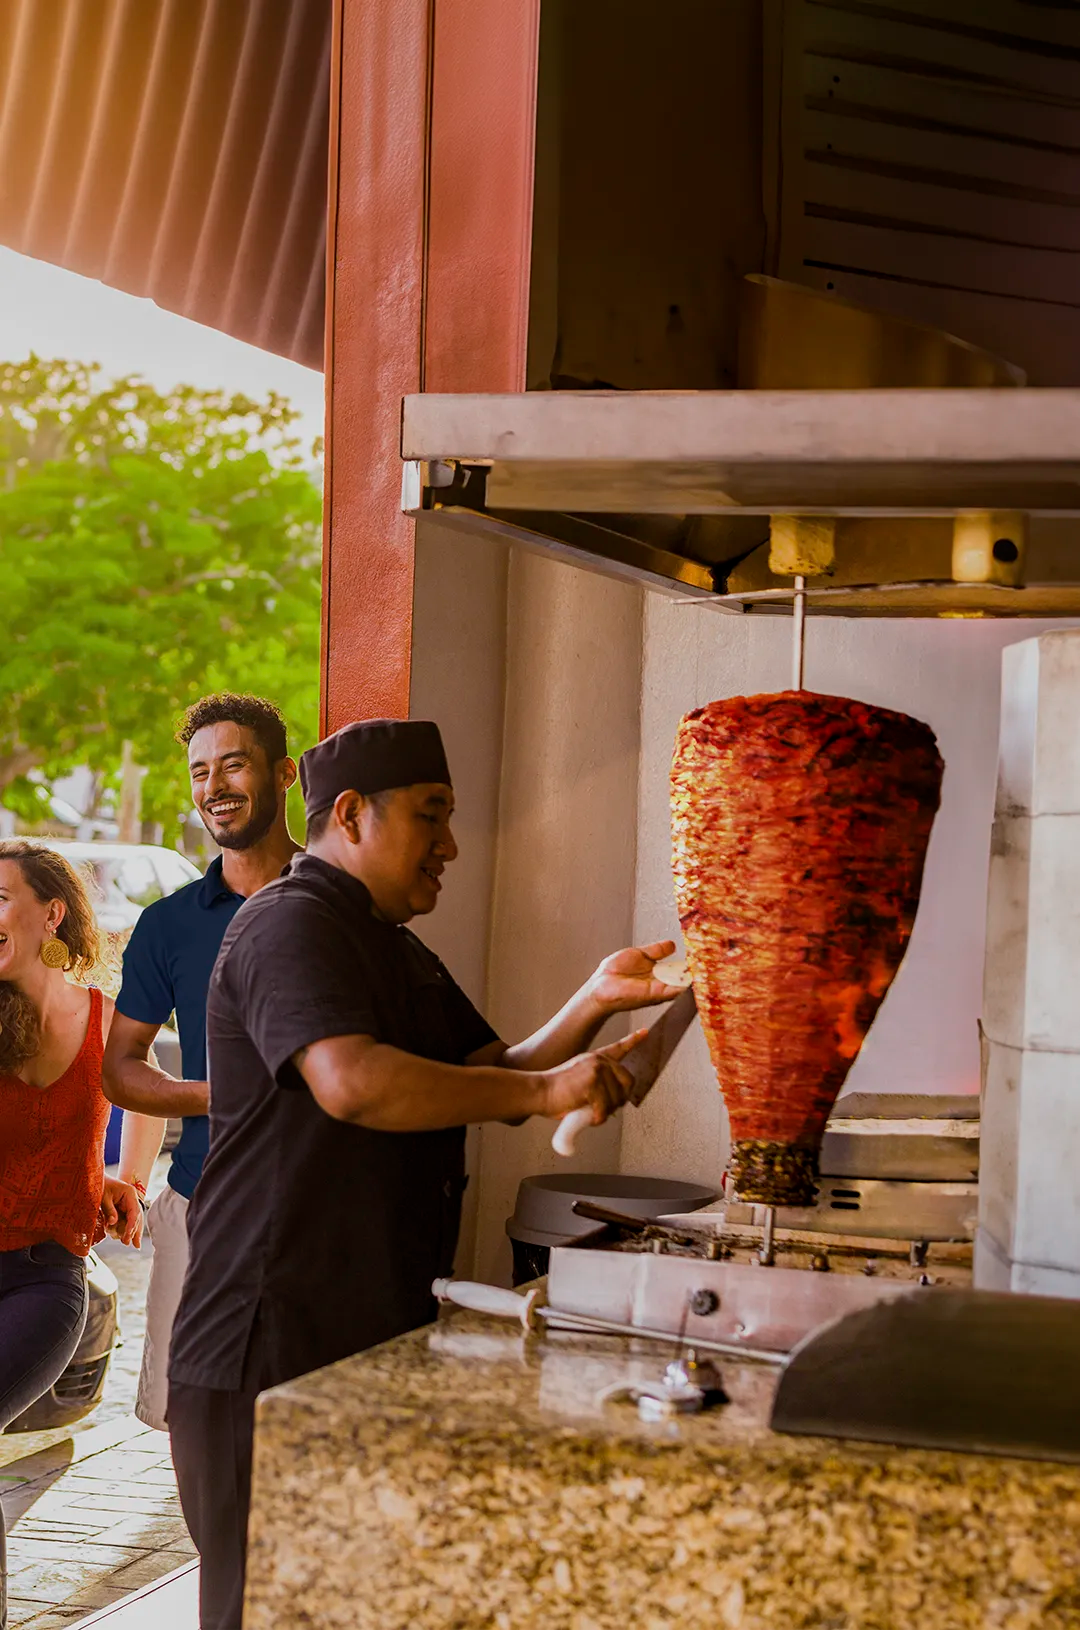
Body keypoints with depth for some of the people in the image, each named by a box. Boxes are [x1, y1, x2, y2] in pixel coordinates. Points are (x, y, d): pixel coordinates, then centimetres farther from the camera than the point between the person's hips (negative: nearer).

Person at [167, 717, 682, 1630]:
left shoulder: (401, 953, 22)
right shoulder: (290, 923, -11)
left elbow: (495, 1078, 18)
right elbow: (352, 1082, -27)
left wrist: (596, 1004, 2)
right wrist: (543, 1091, -26)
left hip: (378, 1341, 10)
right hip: (271, 1349, -10)